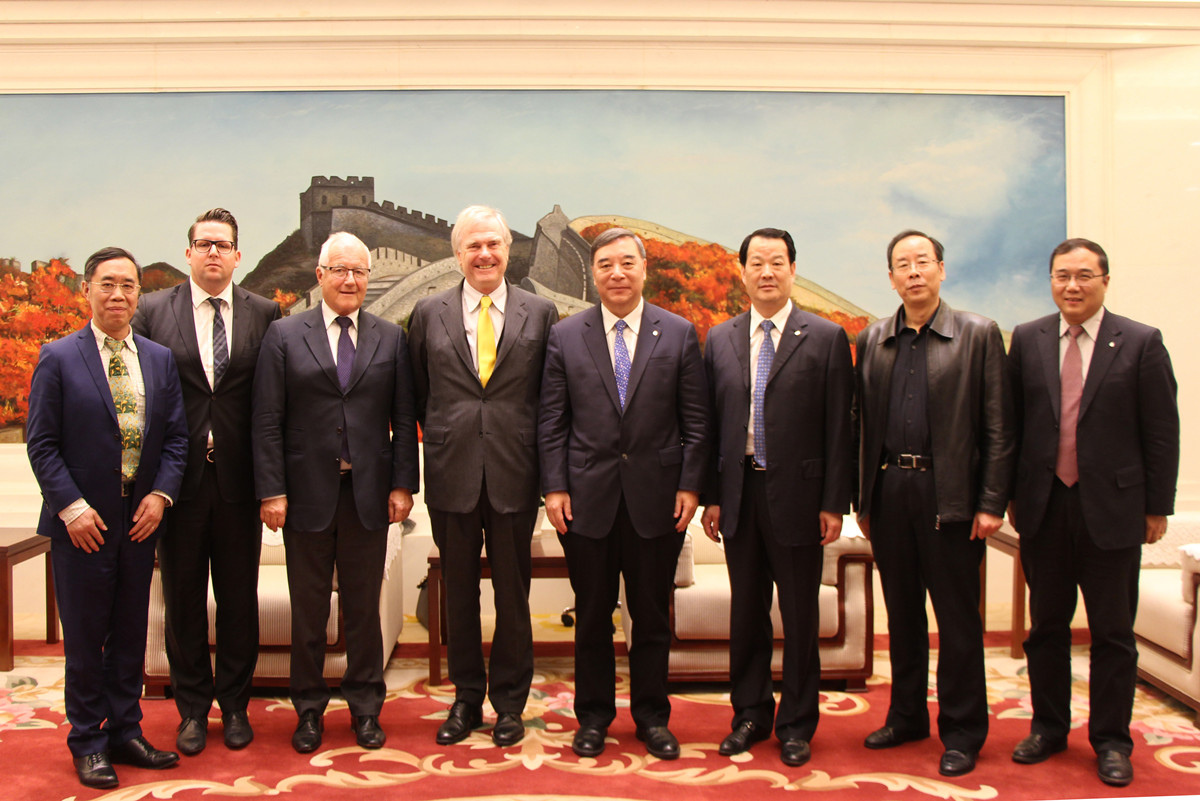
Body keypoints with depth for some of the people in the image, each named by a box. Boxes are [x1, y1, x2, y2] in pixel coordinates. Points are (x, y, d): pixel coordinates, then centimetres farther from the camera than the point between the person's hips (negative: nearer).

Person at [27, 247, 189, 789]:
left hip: (140, 520, 4)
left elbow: (176, 435, 8)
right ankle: (88, 743, 18)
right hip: (82, 521, -3)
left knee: (130, 633, 12)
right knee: (85, 638, 5)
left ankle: (125, 732, 25)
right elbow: (41, 444, -5)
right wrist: (72, 507, -14)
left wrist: (161, 494, -6)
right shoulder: (59, 359, -3)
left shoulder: (160, 359, 7)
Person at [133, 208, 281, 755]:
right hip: (178, 478, 0)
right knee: (183, 597, 10)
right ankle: (193, 708, 26)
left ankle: (234, 704, 26)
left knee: (239, 596, 10)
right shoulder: (153, 311, 2)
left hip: (239, 481, 0)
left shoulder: (265, 315, 2)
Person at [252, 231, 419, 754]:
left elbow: (403, 419, 5)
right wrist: (271, 491, -8)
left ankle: (365, 709, 24)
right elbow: (267, 421, -2)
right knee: (308, 609, 9)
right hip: (307, 492, -1)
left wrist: (402, 484, -2)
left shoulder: (390, 338, 7)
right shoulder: (284, 336, 2)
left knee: (364, 607, 10)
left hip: (370, 494, 1)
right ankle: (309, 710, 24)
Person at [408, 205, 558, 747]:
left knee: (512, 594, 8)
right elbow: (419, 394, 11)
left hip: (513, 476, -1)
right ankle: (466, 698, 27)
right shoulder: (429, 314, 5)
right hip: (452, 475, 1)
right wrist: (443, 439, 6)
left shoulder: (540, 313, 3)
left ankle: (509, 703, 24)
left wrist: (545, 466, 1)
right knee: (459, 592, 11)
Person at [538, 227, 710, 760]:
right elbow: (551, 423, 3)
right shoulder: (565, 336, 4)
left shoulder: (679, 334, 3)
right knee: (592, 615, 11)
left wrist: (690, 486, -4)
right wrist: (554, 488, -3)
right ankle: (593, 716, 26)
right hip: (588, 497, 0)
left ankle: (652, 717, 26)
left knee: (652, 616, 10)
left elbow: (696, 421, 2)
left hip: (656, 497, 0)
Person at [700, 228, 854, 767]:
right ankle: (751, 714, 29)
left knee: (799, 617, 7)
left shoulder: (826, 338, -2)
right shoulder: (719, 340, 8)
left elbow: (838, 428, -4)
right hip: (739, 494, 3)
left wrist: (834, 503, -8)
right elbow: (711, 423, 8)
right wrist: (711, 496, 4)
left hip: (797, 496, -3)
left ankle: (796, 724, 23)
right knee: (746, 613, 13)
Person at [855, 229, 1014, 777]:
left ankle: (962, 732, 16)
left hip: (949, 495, -3)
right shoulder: (872, 340, 10)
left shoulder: (978, 335, 0)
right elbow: (865, 423, 10)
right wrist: (863, 500, 8)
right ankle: (907, 716, 28)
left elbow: (997, 428, -3)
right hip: (889, 489, 4)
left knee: (957, 619, 3)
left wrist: (991, 503, -9)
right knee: (902, 613, 14)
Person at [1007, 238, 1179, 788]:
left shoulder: (1141, 343, -3)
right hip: (1044, 509, 2)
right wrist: (1011, 494, 6)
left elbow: (1162, 433, -2)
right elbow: (1011, 422, 7)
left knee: (1112, 633, 7)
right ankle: (1048, 727, 28)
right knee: (1046, 626, 13)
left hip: (1111, 509, -2)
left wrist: (1158, 507, -3)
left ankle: (1111, 742, 21)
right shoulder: (1027, 340, 5)